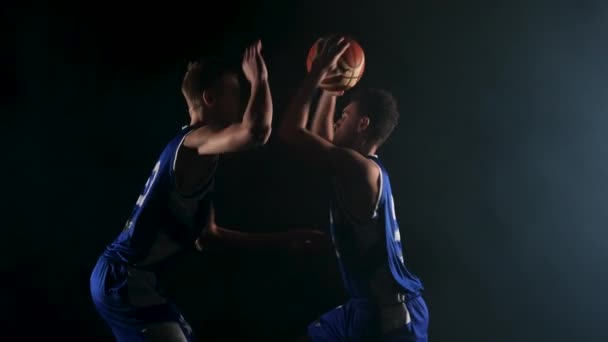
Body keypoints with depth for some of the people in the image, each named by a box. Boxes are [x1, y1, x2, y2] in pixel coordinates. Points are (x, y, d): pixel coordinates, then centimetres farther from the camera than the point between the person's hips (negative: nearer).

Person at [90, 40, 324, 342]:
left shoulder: (193, 149, 15)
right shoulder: (196, 141, -16)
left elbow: (206, 236, 19)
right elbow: (256, 131, -39)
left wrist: (282, 240, 20)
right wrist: (259, 79, -18)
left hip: (123, 277, 11)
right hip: (124, 280, -11)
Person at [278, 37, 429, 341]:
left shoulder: (359, 168, -20)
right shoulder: (359, 167, 9)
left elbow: (290, 132, -21)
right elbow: (320, 140, 26)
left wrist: (317, 73, -13)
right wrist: (331, 89, 27)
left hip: (391, 315, -10)